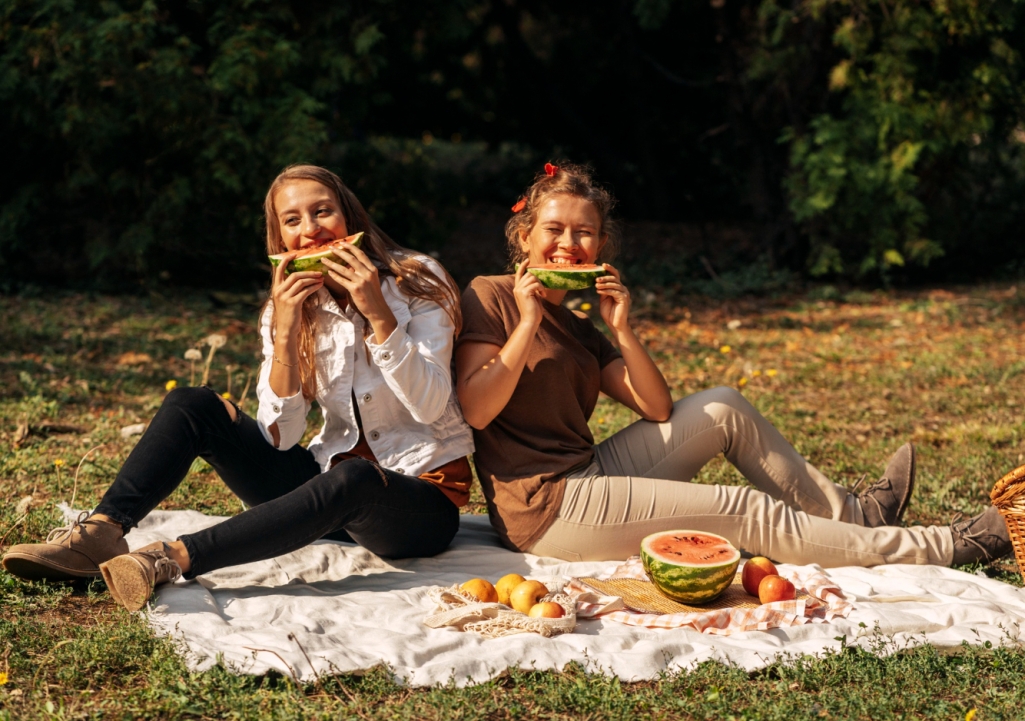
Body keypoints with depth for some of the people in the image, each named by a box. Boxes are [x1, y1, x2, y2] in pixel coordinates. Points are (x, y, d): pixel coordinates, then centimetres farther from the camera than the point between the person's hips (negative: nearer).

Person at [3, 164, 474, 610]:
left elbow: (429, 406, -17)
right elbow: (279, 436, -7)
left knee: (354, 478, -41)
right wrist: (285, 332, -19)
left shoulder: (417, 281, -7)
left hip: (423, 493, -4)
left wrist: (378, 314, -27)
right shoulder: (290, 307, 4)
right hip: (331, 475, 5)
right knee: (192, 405, -9)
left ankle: (173, 559, -46)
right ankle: (99, 534, -27)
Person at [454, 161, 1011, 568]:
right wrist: (527, 323, -19)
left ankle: (854, 515, 15)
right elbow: (474, 409, -20)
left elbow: (658, 410, 6)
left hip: (586, 476, 8)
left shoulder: (575, 326, 17)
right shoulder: (490, 298, -5)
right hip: (544, 508, -8)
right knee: (751, 513, -9)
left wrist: (622, 329, -6)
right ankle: (935, 550, -1)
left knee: (724, 409, 7)